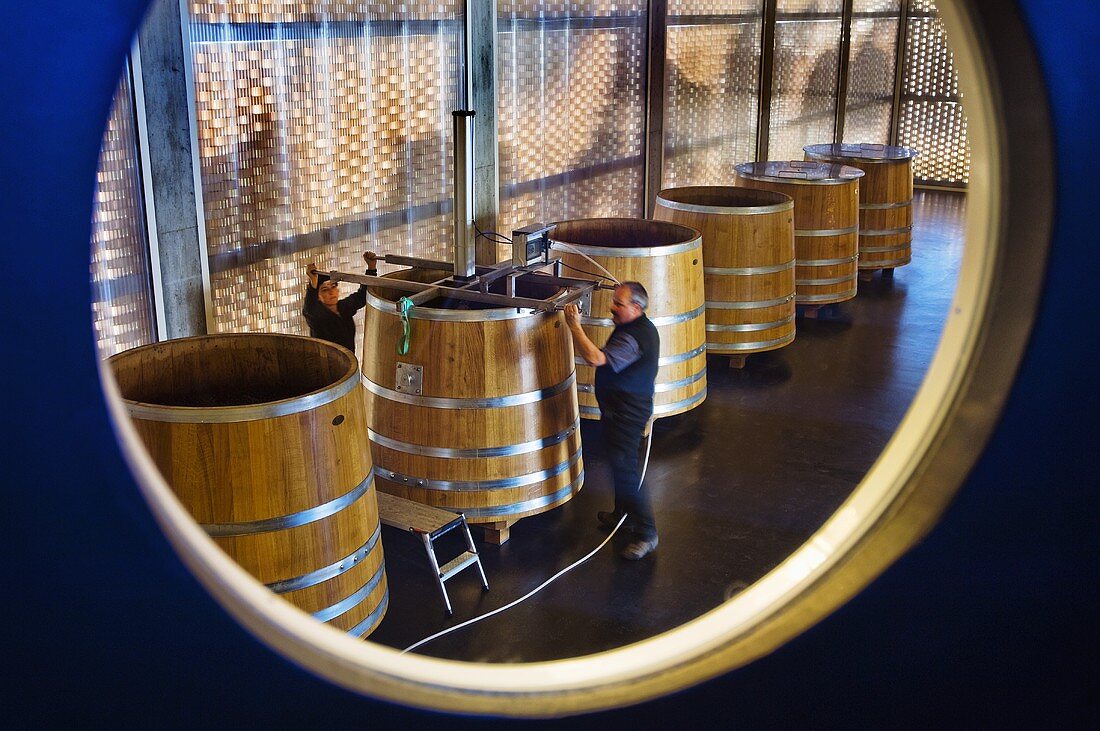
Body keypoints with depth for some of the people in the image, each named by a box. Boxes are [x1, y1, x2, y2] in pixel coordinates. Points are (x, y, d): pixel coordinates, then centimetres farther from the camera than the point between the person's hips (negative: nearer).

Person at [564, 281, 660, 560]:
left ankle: (645, 533, -3)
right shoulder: (641, 328, 9)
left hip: (625, 413, -11)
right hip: (629, 408, 11)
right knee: (620, 463, 24)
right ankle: (623, 514, 41)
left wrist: (574, 325, -32)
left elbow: (595, 358, -40)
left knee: (625, 469, -8)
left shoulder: (632, 338, -28)